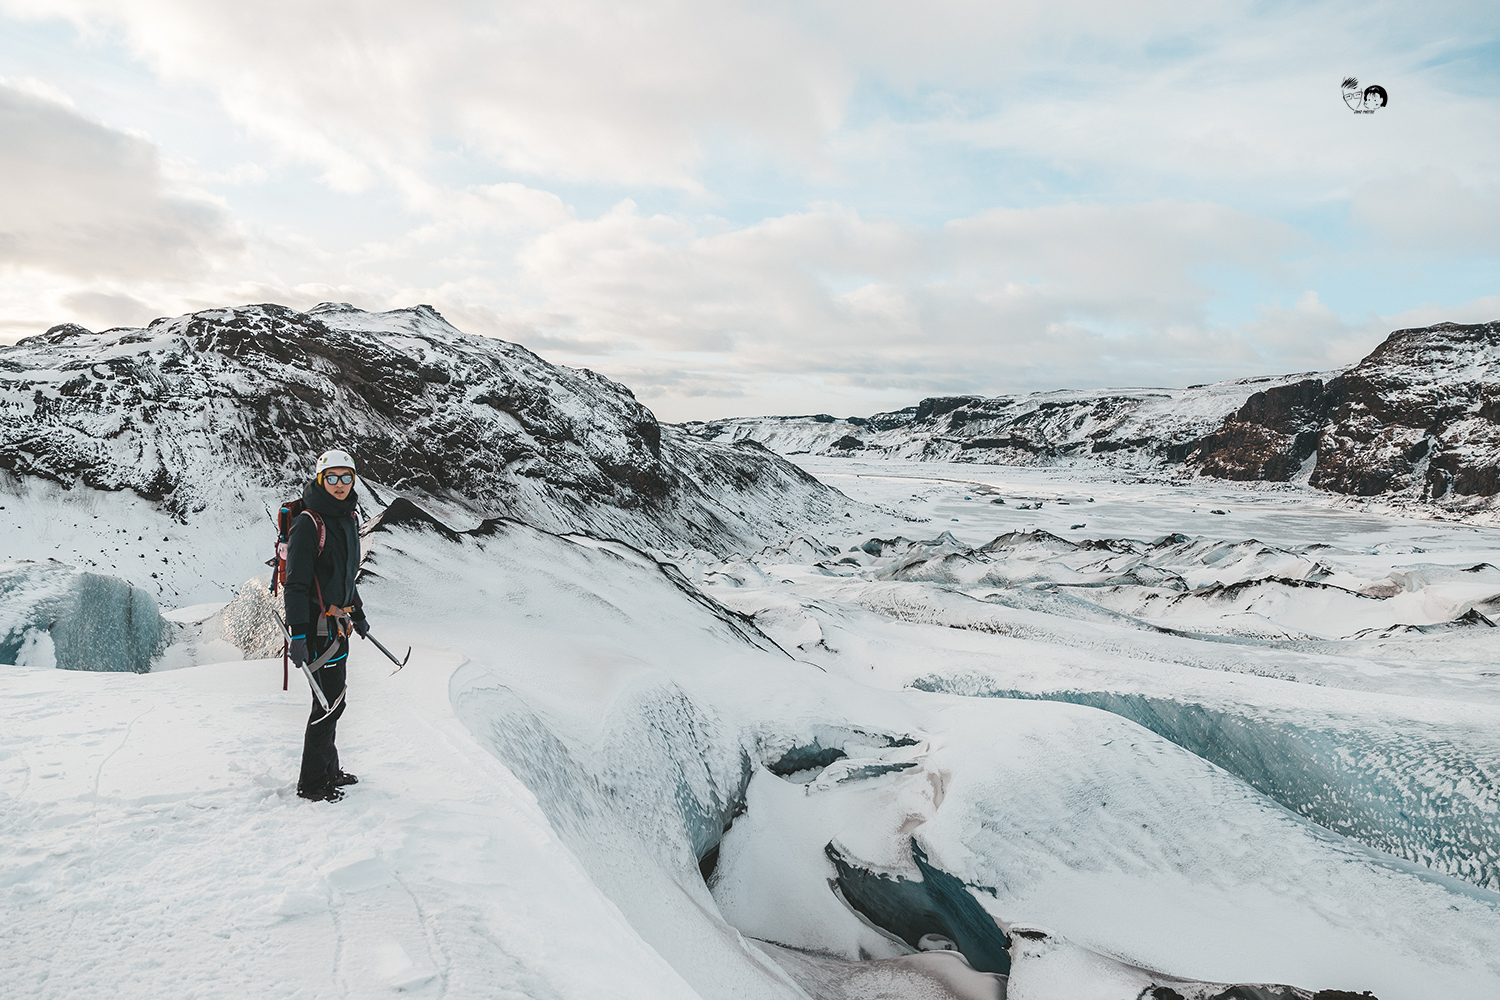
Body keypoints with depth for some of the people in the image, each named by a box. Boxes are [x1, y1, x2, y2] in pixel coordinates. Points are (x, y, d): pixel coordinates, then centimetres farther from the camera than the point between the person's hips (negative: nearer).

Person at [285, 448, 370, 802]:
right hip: (318, 623, -9)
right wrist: (298, 634, -24)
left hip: (338, 620, 9)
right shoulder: (307, 524, -17)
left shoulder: (348, 518, 10)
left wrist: (357, 613, 28)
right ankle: (311, 783, 8)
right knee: (330, 701, -5)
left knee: (333, 698, 16)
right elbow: (296, 584, -19)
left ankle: (328, 769, 29)